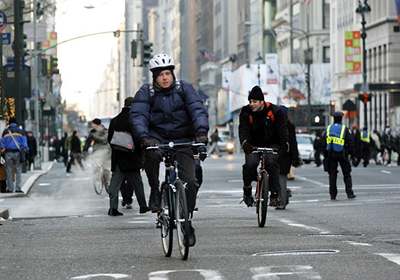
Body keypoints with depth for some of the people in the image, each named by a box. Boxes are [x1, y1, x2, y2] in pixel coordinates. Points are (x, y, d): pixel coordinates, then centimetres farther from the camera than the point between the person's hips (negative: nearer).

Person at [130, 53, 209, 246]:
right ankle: (155, 191, -15)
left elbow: (198, 109, -13)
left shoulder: (184, 89, -2)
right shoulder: (146, 93, -3)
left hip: (183, 141, 1)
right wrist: (144, 137, -35)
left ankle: (187, 222, 5)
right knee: (151, 154, -37)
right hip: (157, 138, -1)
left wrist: (201, 131, -32)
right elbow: (138, 116, -16)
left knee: (189, 181, -11)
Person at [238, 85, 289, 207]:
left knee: (271, 163, -26)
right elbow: (243, 129, -18)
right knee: (250, 164, -23)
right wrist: (245, 142, -38)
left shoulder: (275, 111, -11)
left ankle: (274, 194, -20)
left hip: (271, 145, -1)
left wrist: (285, 143, -32)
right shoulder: (246, 112, -7)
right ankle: (247, 190, 0)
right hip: (253, 145, 1)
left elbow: (282, 128, -15)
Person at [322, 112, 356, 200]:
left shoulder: (328, 129, 5)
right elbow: (350, 142, -4)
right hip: (342, 154, -2)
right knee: (347, 174, 6)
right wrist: (351, 152, 7)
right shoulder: (344, 129, -4)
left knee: (332, 175, 7)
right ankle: (349, 193, 2)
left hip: (331, 155, 2)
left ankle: (333, 195, 5)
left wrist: (325, 155, 10)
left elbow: (324, 142, 5)